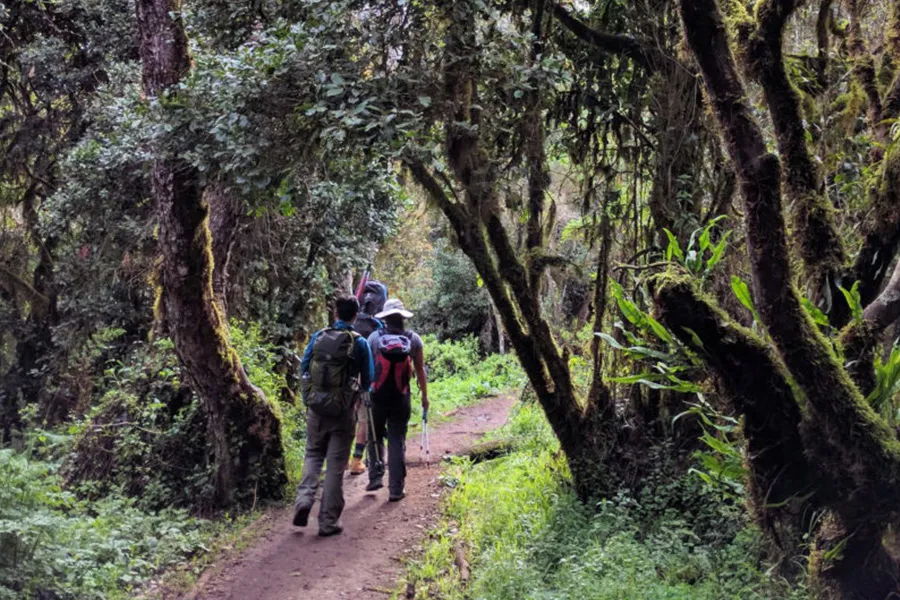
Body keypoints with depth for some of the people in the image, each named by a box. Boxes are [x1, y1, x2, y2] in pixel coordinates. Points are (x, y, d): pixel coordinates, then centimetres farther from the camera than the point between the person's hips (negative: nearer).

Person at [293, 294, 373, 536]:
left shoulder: (318, 337, 0)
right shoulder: (359, 343, -7)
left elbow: (303, 369, 7)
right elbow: (367, 381, 0)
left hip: (316, 409, 2)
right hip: (343, 412, -2)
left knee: (313, 455, 20)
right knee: (336, 465, 4)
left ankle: (304, 499, -2)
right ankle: (328, 521, 7)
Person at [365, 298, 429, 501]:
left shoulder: (374, 337, -2)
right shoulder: (414, 339, 0)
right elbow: (420, 370, 4)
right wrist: (424, 395, 12)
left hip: (377, 396, 0)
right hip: (401, 399, 0)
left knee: (374, 437, 18)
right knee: (397, 441, 5)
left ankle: (375, 477, 13)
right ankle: (396, 489, 4)